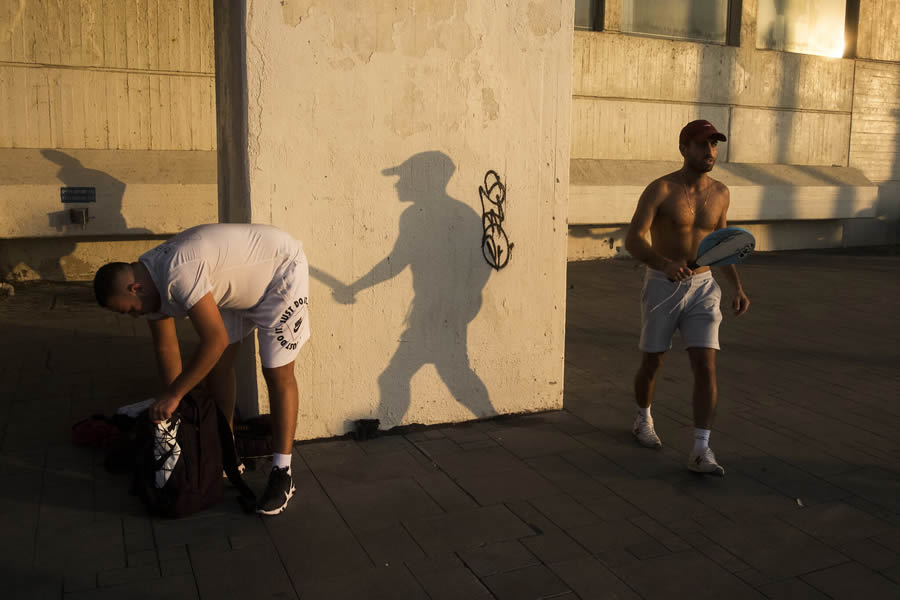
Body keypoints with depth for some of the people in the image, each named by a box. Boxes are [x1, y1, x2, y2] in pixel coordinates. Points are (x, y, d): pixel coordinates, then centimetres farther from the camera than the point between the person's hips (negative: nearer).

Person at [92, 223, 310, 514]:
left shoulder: (178, 273, -35)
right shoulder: (150, 282, -6)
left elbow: (215, 340, -34)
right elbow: (165, 348, 5)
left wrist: (173, 395, -25)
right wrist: (169, 405, 8)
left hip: (281, 268, -9)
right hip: (243, 282, 9)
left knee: (277, 373, -8)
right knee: (217, 364, 7)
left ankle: (282, 474, 0)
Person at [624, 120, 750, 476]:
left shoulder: (719, 193, 4)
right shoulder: (660, 190, -12)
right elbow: (633, 240, -21)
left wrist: (737, 286, 10)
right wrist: (665, 263, -39)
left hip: (702, 288, 3)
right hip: (662, 287, -3)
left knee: (706, 368, -9)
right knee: (652, 364, 13)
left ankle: (700, 451, -5)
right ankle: (643, 420, 41)